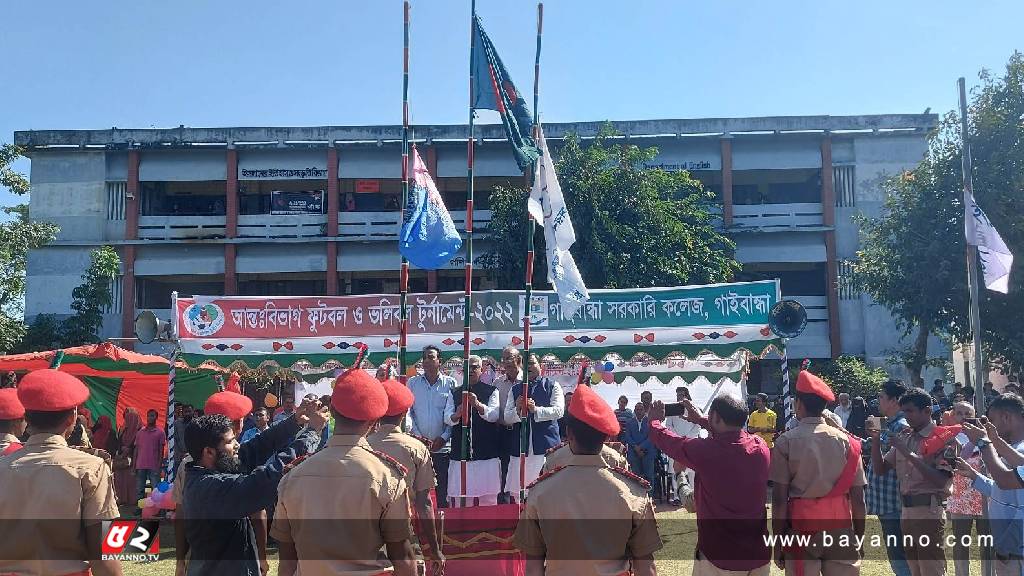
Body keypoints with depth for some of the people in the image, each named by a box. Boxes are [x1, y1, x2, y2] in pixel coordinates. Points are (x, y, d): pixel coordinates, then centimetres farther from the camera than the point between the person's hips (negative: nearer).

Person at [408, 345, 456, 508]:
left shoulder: (450, 383, 2)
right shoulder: (413, 382, 6)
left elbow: (454, 414, 0)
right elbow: (408, 412, 2)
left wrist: (444, 437, -9)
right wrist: (417, 436, -7)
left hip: (443, 445, -1)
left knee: (443, 490, 3)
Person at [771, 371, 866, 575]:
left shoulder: (785, 441, -7)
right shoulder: (846, 441, -1)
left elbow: (779, 499, -8)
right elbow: (858, 498, 1)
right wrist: (859, 538, 11)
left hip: (801, 525, -2)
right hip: (839, 526, 2)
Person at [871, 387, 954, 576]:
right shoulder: (904, 438, 12)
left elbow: (940, 481, -18)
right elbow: (880, 467, 13)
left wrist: (909, 453, -20)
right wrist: (876, 440, -1)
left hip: (929, 511, -7)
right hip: (907, 511, 7)